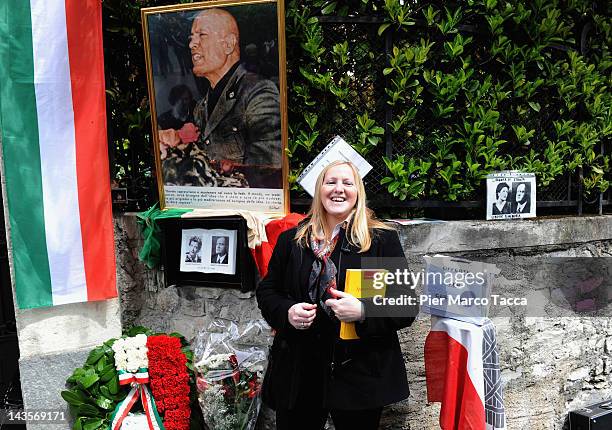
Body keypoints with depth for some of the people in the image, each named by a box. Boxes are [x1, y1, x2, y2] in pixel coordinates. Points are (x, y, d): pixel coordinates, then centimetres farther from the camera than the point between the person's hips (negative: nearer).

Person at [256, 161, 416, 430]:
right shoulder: (290, 240, 5)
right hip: (297, 376, 3)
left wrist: (363, 311, -23)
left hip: (360, 376, -2)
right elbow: (266, 291, 12)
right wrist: (286, 312, -9)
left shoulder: (383, 240, -4)